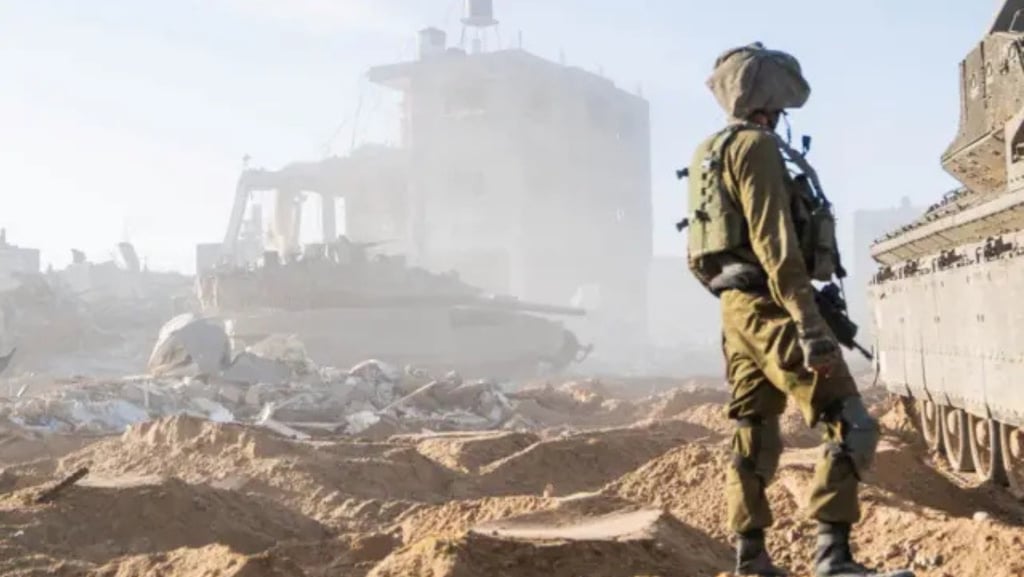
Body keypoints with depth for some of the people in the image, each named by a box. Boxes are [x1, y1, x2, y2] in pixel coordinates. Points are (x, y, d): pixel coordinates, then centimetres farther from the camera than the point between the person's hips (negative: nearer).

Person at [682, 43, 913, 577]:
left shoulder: (708, 155, 18)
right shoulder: (756, 146, -11)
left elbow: (698, 255, 21)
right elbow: (775, 244, -21)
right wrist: (809, 323, -24)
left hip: (737, 308, 10)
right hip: (770, 307, -10)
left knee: (755, 436, 12)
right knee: (850, 424, -11)